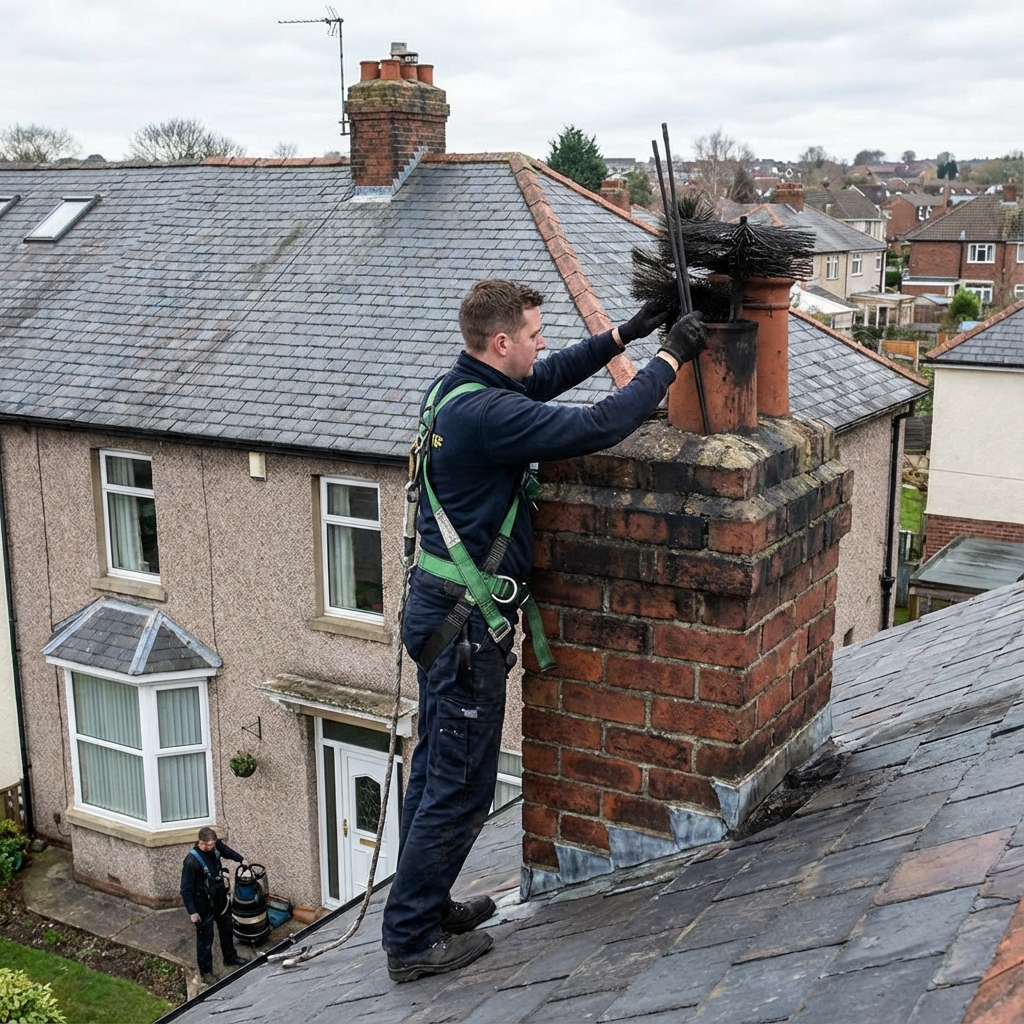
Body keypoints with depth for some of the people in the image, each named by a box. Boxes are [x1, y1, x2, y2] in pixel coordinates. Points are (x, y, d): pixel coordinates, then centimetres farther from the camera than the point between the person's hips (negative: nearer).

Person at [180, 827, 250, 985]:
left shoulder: (215, 847, -12)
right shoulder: (191, 861, -30)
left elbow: (226, 850, 16)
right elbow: (186, 889, -23)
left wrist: (240, 859, 7)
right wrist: (192, 912, -22)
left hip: (220, 899, 7)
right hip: (203, 904, -7)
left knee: (226, 930, 23)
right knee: (205, 938, 8)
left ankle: (230, 958, 44)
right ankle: (206, 972, 24)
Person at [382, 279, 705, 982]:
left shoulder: (457, 390, 7)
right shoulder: (488, 413, -24)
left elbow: (549, 379, 21)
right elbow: (599, 427, -26)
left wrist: (623, 336, 17)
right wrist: (670, 360, -14)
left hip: (441, 609, 10)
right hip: (467, 624, -10)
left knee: (436, 770, 20)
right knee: (460, 788, 1)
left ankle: (421, 905, 35)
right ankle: (413, 943, 13)